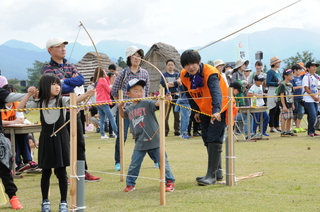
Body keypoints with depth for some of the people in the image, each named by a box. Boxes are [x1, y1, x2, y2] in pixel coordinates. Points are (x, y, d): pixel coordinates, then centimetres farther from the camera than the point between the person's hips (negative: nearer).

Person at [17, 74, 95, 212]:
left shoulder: (62, 101, -3)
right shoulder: (39, 103, 2)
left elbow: (74, 100, -22)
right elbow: (19, 108, 3)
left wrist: (87, 95, -41)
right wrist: (29, 95, -7)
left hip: (60, 137, -1)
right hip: (46, 138, 1)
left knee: (61, 172, 1)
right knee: (46, 172, 8)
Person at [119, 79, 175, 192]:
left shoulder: (147, 103, -7)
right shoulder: (129, 109, 8)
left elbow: (157, 103, -28)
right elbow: (123, 116, 31)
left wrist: (165, 99, -48)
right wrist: (120, 107, 12)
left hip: (154, 139, -4)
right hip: (140, 142, 4)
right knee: (134, 164, 10)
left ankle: (170, 181, 12)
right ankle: (130, 183, 26)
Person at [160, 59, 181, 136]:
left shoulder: (177, 75, 15)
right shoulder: (164, 74, 10)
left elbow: (179, 83, -2)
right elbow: (162, 83, -8)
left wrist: (170, 84, -13)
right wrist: (175, 82, -9)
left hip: (176, 96, 1)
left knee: (177, 115, -1)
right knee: (166, 115, -4)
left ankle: (177, 131, 5)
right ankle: (165, 131, 1)